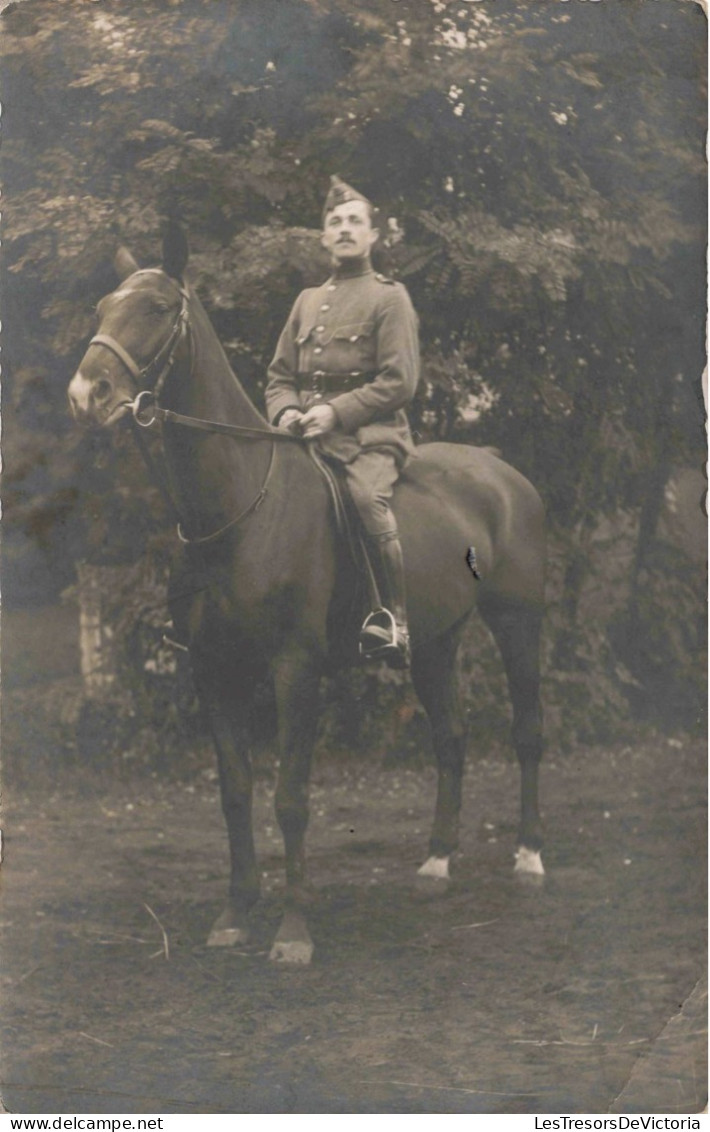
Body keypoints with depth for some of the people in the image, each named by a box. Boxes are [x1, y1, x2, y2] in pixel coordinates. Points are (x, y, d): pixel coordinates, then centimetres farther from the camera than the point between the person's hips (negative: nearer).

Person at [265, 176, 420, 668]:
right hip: (308, 437, 7)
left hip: (371, 434, -6)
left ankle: (394, 620, -28)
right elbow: (280, 375, 20)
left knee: (368, 498, -34)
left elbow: (399, 383, -7)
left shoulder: (389, 297, 3)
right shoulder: (307, 301, 20)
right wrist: (286, 411, -3)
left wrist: (336, 412, -16)